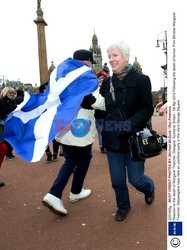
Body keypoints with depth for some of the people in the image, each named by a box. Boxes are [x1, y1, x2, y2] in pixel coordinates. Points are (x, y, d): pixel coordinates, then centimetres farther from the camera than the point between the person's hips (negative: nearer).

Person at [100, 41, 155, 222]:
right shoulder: (106, 83, 7)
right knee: (117, 180, 12)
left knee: (135, 179, 7)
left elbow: (147, 110, -11)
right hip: (112, 139, 4)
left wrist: (128, 125, -23)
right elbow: (102, 110, 13)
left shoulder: (141, 80, -7)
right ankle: (123, 207, 41)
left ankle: (149, 188, 45)